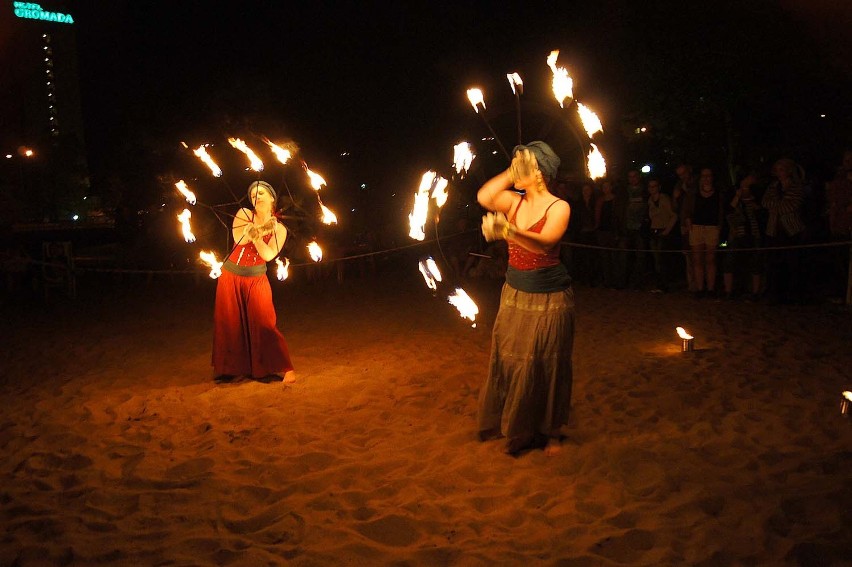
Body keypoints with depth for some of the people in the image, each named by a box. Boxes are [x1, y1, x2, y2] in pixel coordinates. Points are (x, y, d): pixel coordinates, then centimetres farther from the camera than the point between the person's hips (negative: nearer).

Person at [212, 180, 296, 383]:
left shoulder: (279, 229, -1)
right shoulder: (244, 214, -1)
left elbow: (268, 255, -15)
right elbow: (238, 238, -19)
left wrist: (256, 235, -27)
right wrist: (260, 229, -32)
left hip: (256, 279, -2)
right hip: (230, 276, 2)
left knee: (263, 324, -10)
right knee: (230, 323, 6)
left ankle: (284, 368, -4)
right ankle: (233, 368, 20)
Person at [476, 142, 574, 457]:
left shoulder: (558, 207, -13)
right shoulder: (514, 201, 3)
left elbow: (544, 243, -29)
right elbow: (484, 197, -14)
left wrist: (507, 231, -43)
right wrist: (511, 174, -7)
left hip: (549, 297, -5)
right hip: (514, 292, 6)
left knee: (545, 366, 5)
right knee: (508, 360, 12)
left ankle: (549, 431, 21)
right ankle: (511, 423, 31)